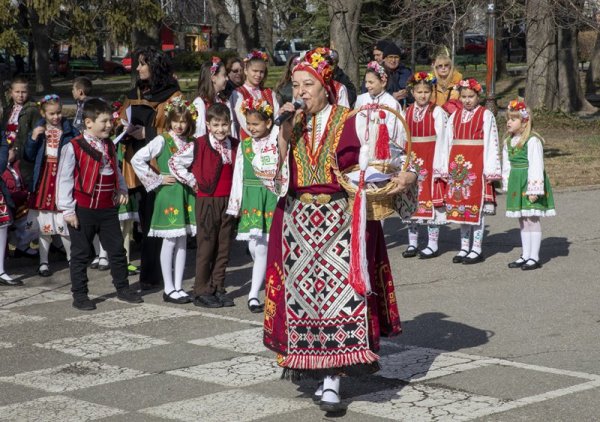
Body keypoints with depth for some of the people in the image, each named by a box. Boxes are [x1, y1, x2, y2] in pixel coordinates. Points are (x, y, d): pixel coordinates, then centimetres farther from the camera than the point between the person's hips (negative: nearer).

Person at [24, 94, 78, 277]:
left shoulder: (70, 131, -2)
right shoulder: (38, 130, 4)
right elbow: (29, 157, 3)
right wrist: (33, 138, -9)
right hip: (43, 179, 2)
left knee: (64, 223, -2)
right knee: (44, 224, 7)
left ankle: (72, 258, 16)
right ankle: (43, 262, 17)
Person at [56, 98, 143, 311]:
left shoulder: (109, 146, 8)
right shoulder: (73, 147, -13)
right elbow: (64, 179, -12)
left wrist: (122, 190, 7)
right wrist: (68, 210, -13)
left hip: (107, 208, 6)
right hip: (83, 210, -6)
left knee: (117, 249, 12)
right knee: (81, 253, 5)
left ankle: (122, 288, 26)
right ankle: (79, 295, 14)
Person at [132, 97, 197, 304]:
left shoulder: (191, 143, 9)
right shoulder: (162, 140, -7)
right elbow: (137, 159, -13)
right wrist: (157, 179, -11)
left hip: (186, 194, 5)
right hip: (168, 194, -5)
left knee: (182, 241, 7)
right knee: (170, 241, -1)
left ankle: (178, 287, 13)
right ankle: (169, 289, 5)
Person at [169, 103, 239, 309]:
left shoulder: (236, 146, 6)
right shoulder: (198, 146, -9)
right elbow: (174, 162, -6)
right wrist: (192, 182, -5)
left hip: (228, 201, 5)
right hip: (207, 201, -5)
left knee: (224, 248, 8)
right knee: (206, 247, 0)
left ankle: (218, 288, 18)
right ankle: (202, 291, 7)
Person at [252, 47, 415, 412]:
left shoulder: (350, 121, -3)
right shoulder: (289, 124, 9)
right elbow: (271, 172, 0)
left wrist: (406, 176, -22)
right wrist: (285, 134, -11)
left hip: (342, 220, -4)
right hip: (298, 221, 4)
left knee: (339, 293, -8)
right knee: (303, 294, 3)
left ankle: (332, 381, -4)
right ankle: (326, 376, 16)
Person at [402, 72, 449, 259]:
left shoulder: (437, 112, -4)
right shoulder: (407, 112, 9)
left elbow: (440, 139, -8)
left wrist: (438, 165, -13)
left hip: (431, 160, -5)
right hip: (412, 160, 5)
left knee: (431, 199, -3)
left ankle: (432, 244, 4)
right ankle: (412, 243, 16)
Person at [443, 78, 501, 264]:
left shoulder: (485, 115, -3)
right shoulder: (455, 116, 11)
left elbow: (490, 143, -6)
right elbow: (448, 142, 12)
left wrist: (489, 170, -11)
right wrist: (447, 168, 6)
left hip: (477, 164, -5)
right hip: (457, 164, 5)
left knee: (476, 207, -3)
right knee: (460, 206, 8)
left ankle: (476, 249, 4)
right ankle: (464, 248, 17)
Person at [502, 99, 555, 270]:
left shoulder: (532, 141, -15)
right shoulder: (508, 142, 10)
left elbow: (536, 165, -18)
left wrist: (534, 189, -20)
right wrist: (507, 185, 14)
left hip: (530, 181, -8)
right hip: (516, 182, 8)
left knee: (532, 219, -4)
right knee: (522, 220, 13)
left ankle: (534, 257, 2)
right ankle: (525, 255, 21)